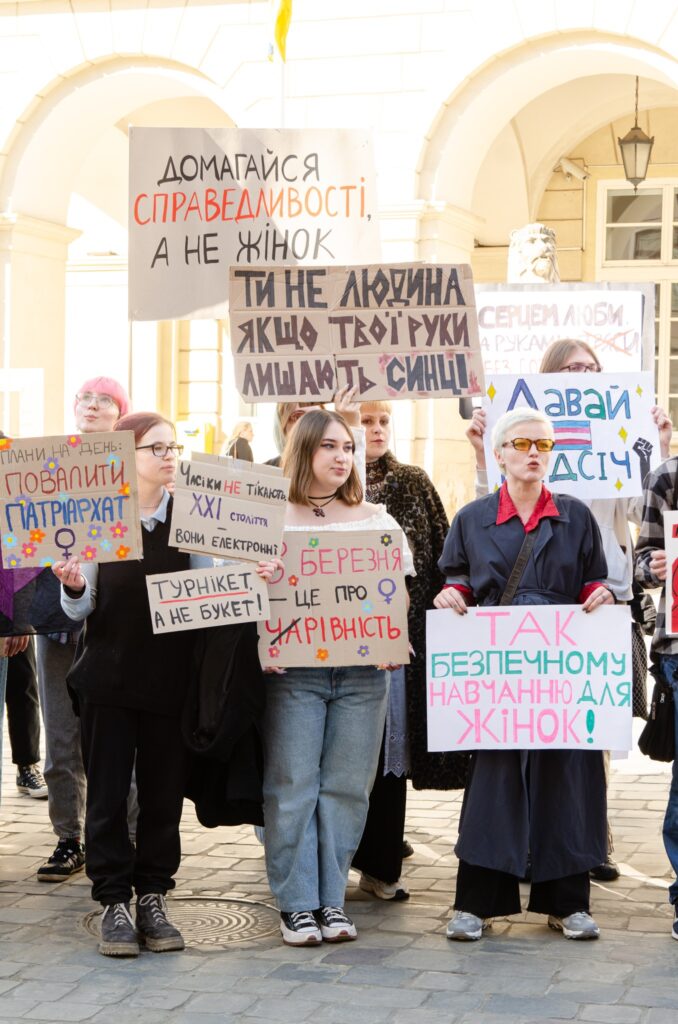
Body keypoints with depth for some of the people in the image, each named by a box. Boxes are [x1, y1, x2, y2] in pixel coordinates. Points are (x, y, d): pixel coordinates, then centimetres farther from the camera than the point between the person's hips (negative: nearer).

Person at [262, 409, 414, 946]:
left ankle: (332, 899, 12)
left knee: (345, 786, 4)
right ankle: (296, 903, 6)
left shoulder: (377, 520, 12)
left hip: (362, 671, 2)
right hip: (294, 668, -2)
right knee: (292, 786, -2)